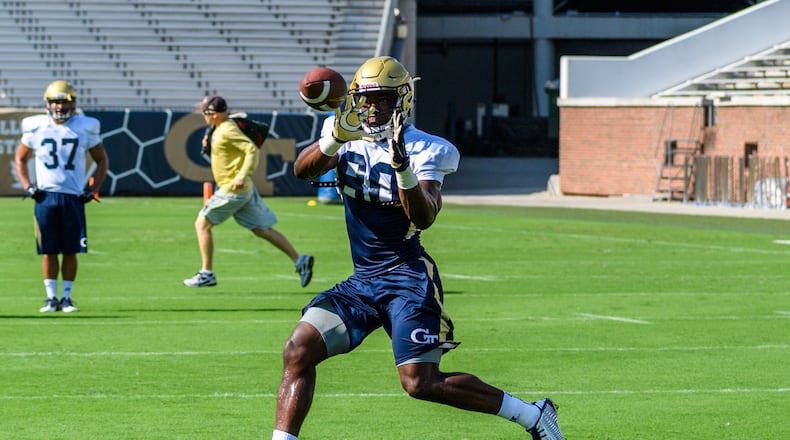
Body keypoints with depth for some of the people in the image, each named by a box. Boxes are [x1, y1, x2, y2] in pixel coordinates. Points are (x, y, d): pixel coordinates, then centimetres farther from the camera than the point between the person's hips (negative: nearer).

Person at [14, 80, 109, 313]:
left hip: (73, 197, 0)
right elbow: (20, 158, 17)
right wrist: (27, 186, 4)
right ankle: (51, 297, 8)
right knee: (49, 250, 1)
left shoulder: (85, 129, 1)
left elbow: (102, 161, 12)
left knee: (71, 250, 1)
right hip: (45, 196, 0)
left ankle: (67, 297, 10)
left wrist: (93, 189, 1)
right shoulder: (36, 128, 3)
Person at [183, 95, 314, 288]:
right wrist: (208, 144, 9)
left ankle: (207, 274, 0)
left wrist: (242, 176, -31)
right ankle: (300, 260, 5)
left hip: (233, 189, -10)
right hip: (245, 191, 10)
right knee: (261, 229, 10)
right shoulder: (218, 129, 14)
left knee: (202, 224, -2)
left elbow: (252, 149, -23)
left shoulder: (228, 131, -15)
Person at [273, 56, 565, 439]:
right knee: (298, 350, -10)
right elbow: (302, 171, -12)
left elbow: (424, 218, -21)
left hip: (406, 278, -5)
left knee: (421, 383, -12)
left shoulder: (423, 150, -8)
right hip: (361, 279, 5)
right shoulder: (348, 136, 5)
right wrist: (333, 140, -31)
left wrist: (403, 168, -37)